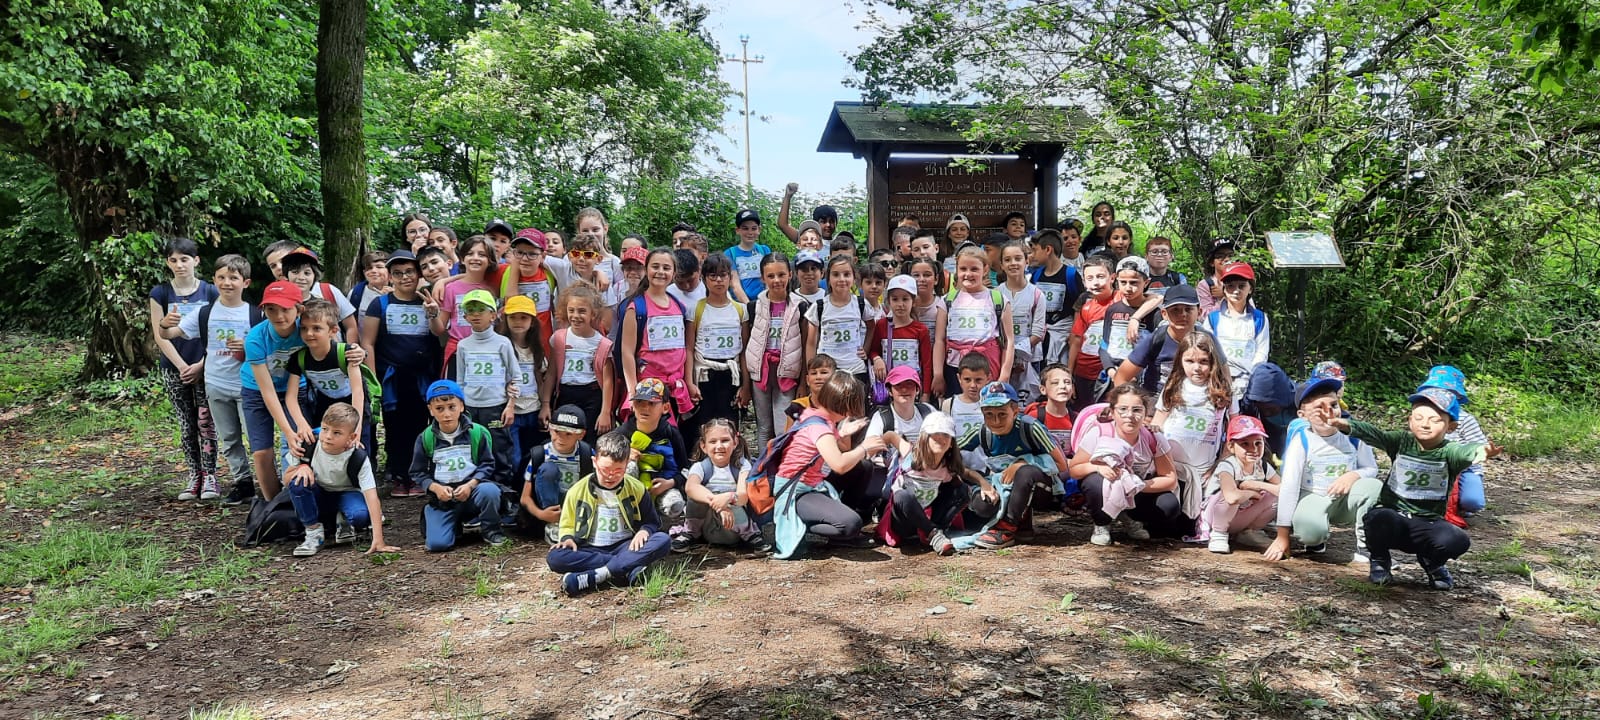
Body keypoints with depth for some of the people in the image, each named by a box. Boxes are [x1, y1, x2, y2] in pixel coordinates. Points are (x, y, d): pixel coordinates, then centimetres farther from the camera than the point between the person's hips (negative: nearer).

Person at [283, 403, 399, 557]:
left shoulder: (358, 459, -28)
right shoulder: (308, 446, -21)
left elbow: (372, 498, -34)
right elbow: (286, 479, -6)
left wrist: (378, 540, -43)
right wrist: (301, 468, -32)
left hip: (346, 493, -2)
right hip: (319, 495, 2)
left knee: (361, 515, -36)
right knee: (297, 482, -31)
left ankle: (344, 522, 3)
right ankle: (313, 532, -14)